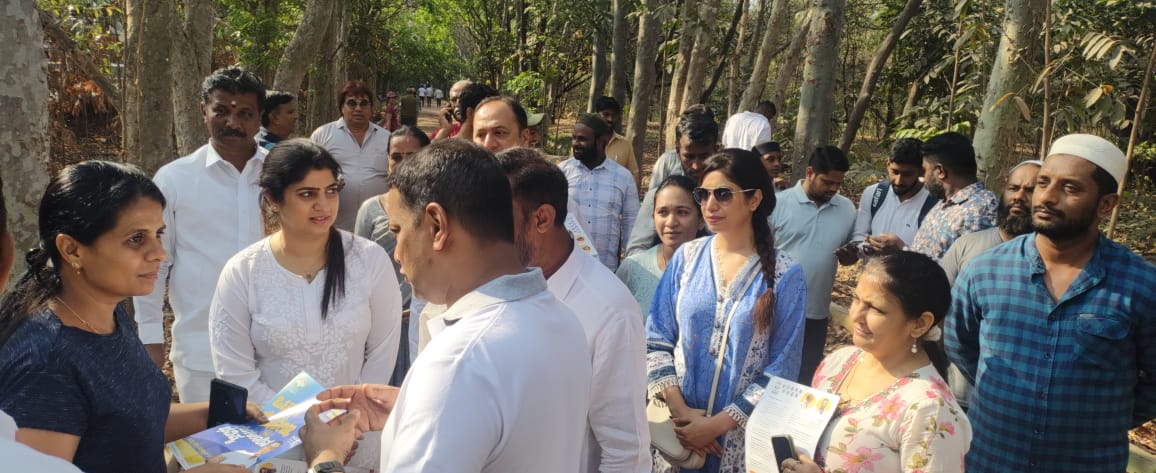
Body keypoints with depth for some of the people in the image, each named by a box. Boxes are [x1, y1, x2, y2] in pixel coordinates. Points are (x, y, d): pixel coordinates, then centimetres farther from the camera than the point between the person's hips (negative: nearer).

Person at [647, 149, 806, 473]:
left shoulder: (785, 275, -9)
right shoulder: (686, 257, -3)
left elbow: (782, 369, -9)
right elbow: (656, 339, -2)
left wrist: (719, 423, -13)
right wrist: (679, 410, -11)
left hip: (742, 434, -2)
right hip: (678, 426, 2)